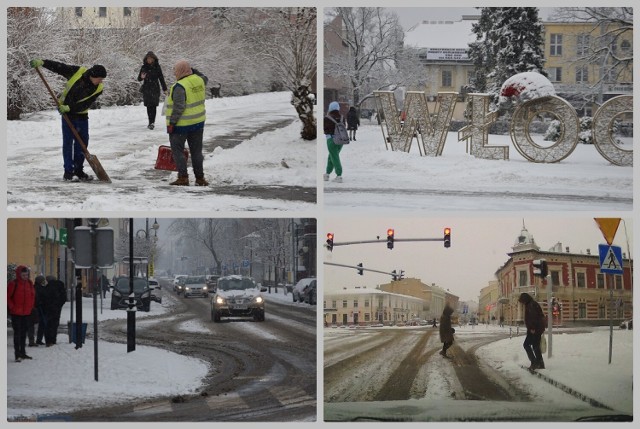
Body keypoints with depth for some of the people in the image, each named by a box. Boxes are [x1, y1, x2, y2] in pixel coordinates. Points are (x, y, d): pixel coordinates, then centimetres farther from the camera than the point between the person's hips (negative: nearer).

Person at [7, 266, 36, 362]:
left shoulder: (29, 284, 6)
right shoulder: (13, 284, -12)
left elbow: (33, 296, 17)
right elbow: (8, 297, -8)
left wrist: (30, 307, 8)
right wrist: (12, 307, -13)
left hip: (26, 313, 6)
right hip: (16, 314, -6)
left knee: (24, 333, 14)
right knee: (17, 333, -7)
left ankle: (23, 353, 22)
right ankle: (17, 354, -7)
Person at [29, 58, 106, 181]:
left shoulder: (98, 89, -13)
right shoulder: (78, 72, -17)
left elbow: (85, 105, -18)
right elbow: (59, 67, -10)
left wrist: (69, 108, -28)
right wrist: (42, 62, -18)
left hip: (81, 115, 2)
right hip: (66, 113, -2)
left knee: (82, 143, 3)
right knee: (68, 142, -3)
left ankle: (79, 170, 15)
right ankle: (68, 171, 2)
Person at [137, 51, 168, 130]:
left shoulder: (157, 67, 1)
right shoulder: (144, 67, 4)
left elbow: (161, 78, 6)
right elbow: (139, 79, 5)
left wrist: (164, 89, 6)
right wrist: (141, 77, -20)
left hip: (155, 89, -2)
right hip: (146, 89, 2)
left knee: (153, 106, -9)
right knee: (149, 106, 2)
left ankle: (152, 122, -11)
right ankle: (151, 122, 9)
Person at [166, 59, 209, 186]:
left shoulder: (179, 87, -20)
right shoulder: (199, 80, 1)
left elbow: (179, 107, -23)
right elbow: (205, 79, 27)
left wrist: (171, 123, -18)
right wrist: (194, 71, 20)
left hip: (181, 125, -7)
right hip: (198, 123, 7)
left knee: (177, 150, 3)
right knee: (196, 151, 13)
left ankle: (183, 177, -4)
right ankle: (200, 178, 14)